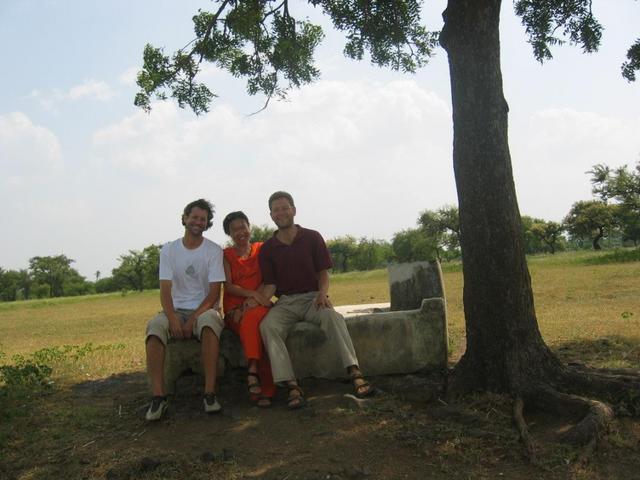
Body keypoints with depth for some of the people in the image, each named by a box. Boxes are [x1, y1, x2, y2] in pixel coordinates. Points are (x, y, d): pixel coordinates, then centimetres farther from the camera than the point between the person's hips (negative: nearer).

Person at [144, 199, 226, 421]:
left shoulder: (214, 251, 0)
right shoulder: (169, 250, 6)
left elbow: (214, 292, -6)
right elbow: (165, 290, -3)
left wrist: (193, 319, -18)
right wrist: (173, 319, -21)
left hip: (204, 309, -2)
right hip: (176, 310, 2)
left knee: (209, 321, -38)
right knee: (154, 326, -31)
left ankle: (210, 393, -34)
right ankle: (158, 396, -29)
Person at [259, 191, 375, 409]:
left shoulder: (312, 237, 6)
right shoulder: (267, 249, 8)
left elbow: (323, 273, 5)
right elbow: (270, 284, 5)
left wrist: (323, 293, -16)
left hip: (312, 297, -1)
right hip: (285, 302, 1)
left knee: (333, 316, -35)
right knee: (267, 326, -31)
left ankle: (356, 375, -41)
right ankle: (292, 387, -35)